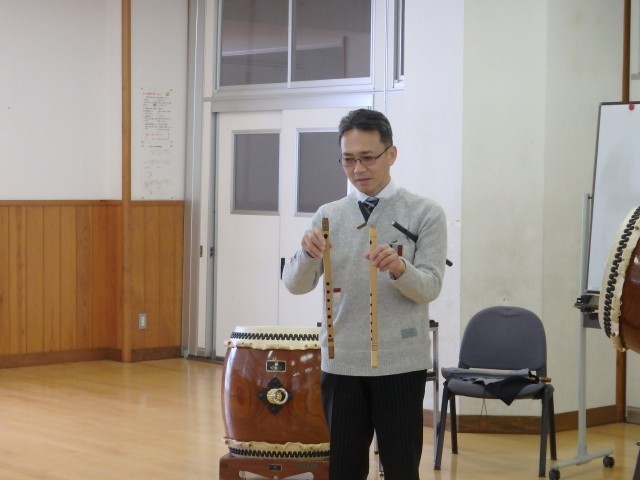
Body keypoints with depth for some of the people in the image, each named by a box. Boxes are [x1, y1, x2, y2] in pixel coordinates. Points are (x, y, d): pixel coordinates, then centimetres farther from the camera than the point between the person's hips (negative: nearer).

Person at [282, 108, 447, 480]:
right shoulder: (328, 216, 6)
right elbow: (296, 284, -2)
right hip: (341, 364, 3)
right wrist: (307, 253, -23)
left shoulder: (425, 213, -3)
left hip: (400, 364, -3)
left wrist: (399, 268, -31)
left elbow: (429, 288, -11)